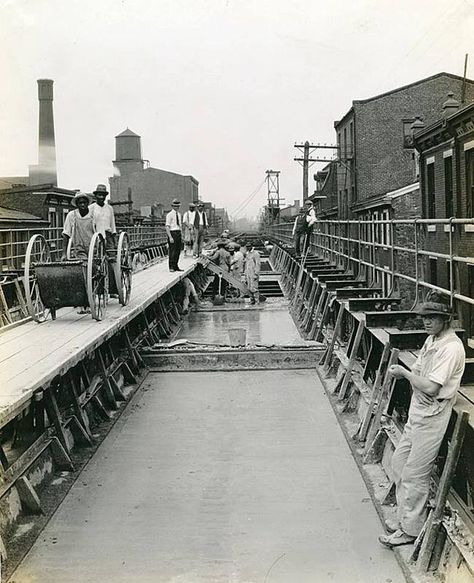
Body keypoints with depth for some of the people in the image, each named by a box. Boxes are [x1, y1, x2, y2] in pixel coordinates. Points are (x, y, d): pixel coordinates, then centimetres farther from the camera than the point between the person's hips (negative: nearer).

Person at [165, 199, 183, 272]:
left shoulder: (179, 214, 15)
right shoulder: (169, 215, -8)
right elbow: (167, 226, -13)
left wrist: (181, 236, 16)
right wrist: (170, 237, -20)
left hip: (178, 233, 7)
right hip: (172, 233, -7)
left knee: (178, 250, 9)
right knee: (172, 250, -6)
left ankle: (176, 266, 17)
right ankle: (171, 267, 1)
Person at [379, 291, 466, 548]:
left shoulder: (452, 348, -21)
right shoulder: (431, 340, 8)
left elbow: (430, 387, -25)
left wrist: (404, 373, -15)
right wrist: (401, 372, -2)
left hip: (433, 418, -9)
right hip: (418, 413, 9)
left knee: (414, 474, -1)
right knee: (399, 462, 16)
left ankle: (410, 530, 14)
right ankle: (405, 517, 31)